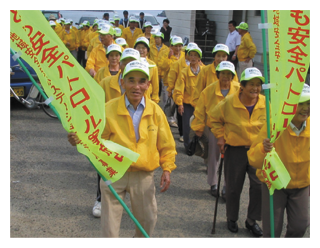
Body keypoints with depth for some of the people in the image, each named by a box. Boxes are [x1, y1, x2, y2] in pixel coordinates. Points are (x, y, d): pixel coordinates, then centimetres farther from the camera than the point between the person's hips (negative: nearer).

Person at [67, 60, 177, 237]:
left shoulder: (155, 111, -3)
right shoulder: (108, 109, -9)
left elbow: (166, 144, 5)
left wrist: (167, 169, -3)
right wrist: (80, 140, -24)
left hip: (143, 176, 2)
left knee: (147, 221, 15)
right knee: (109, 224, 5)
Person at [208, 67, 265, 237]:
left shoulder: (266, 104, -8)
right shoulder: (229, 103, -14)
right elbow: (214, 118, 4)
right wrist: (220, 136, -3)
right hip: (235, 150, -1)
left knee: (260, 185, -3)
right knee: (233, 187, 12)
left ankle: (252, 220, 19)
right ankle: (232, 218, 36)